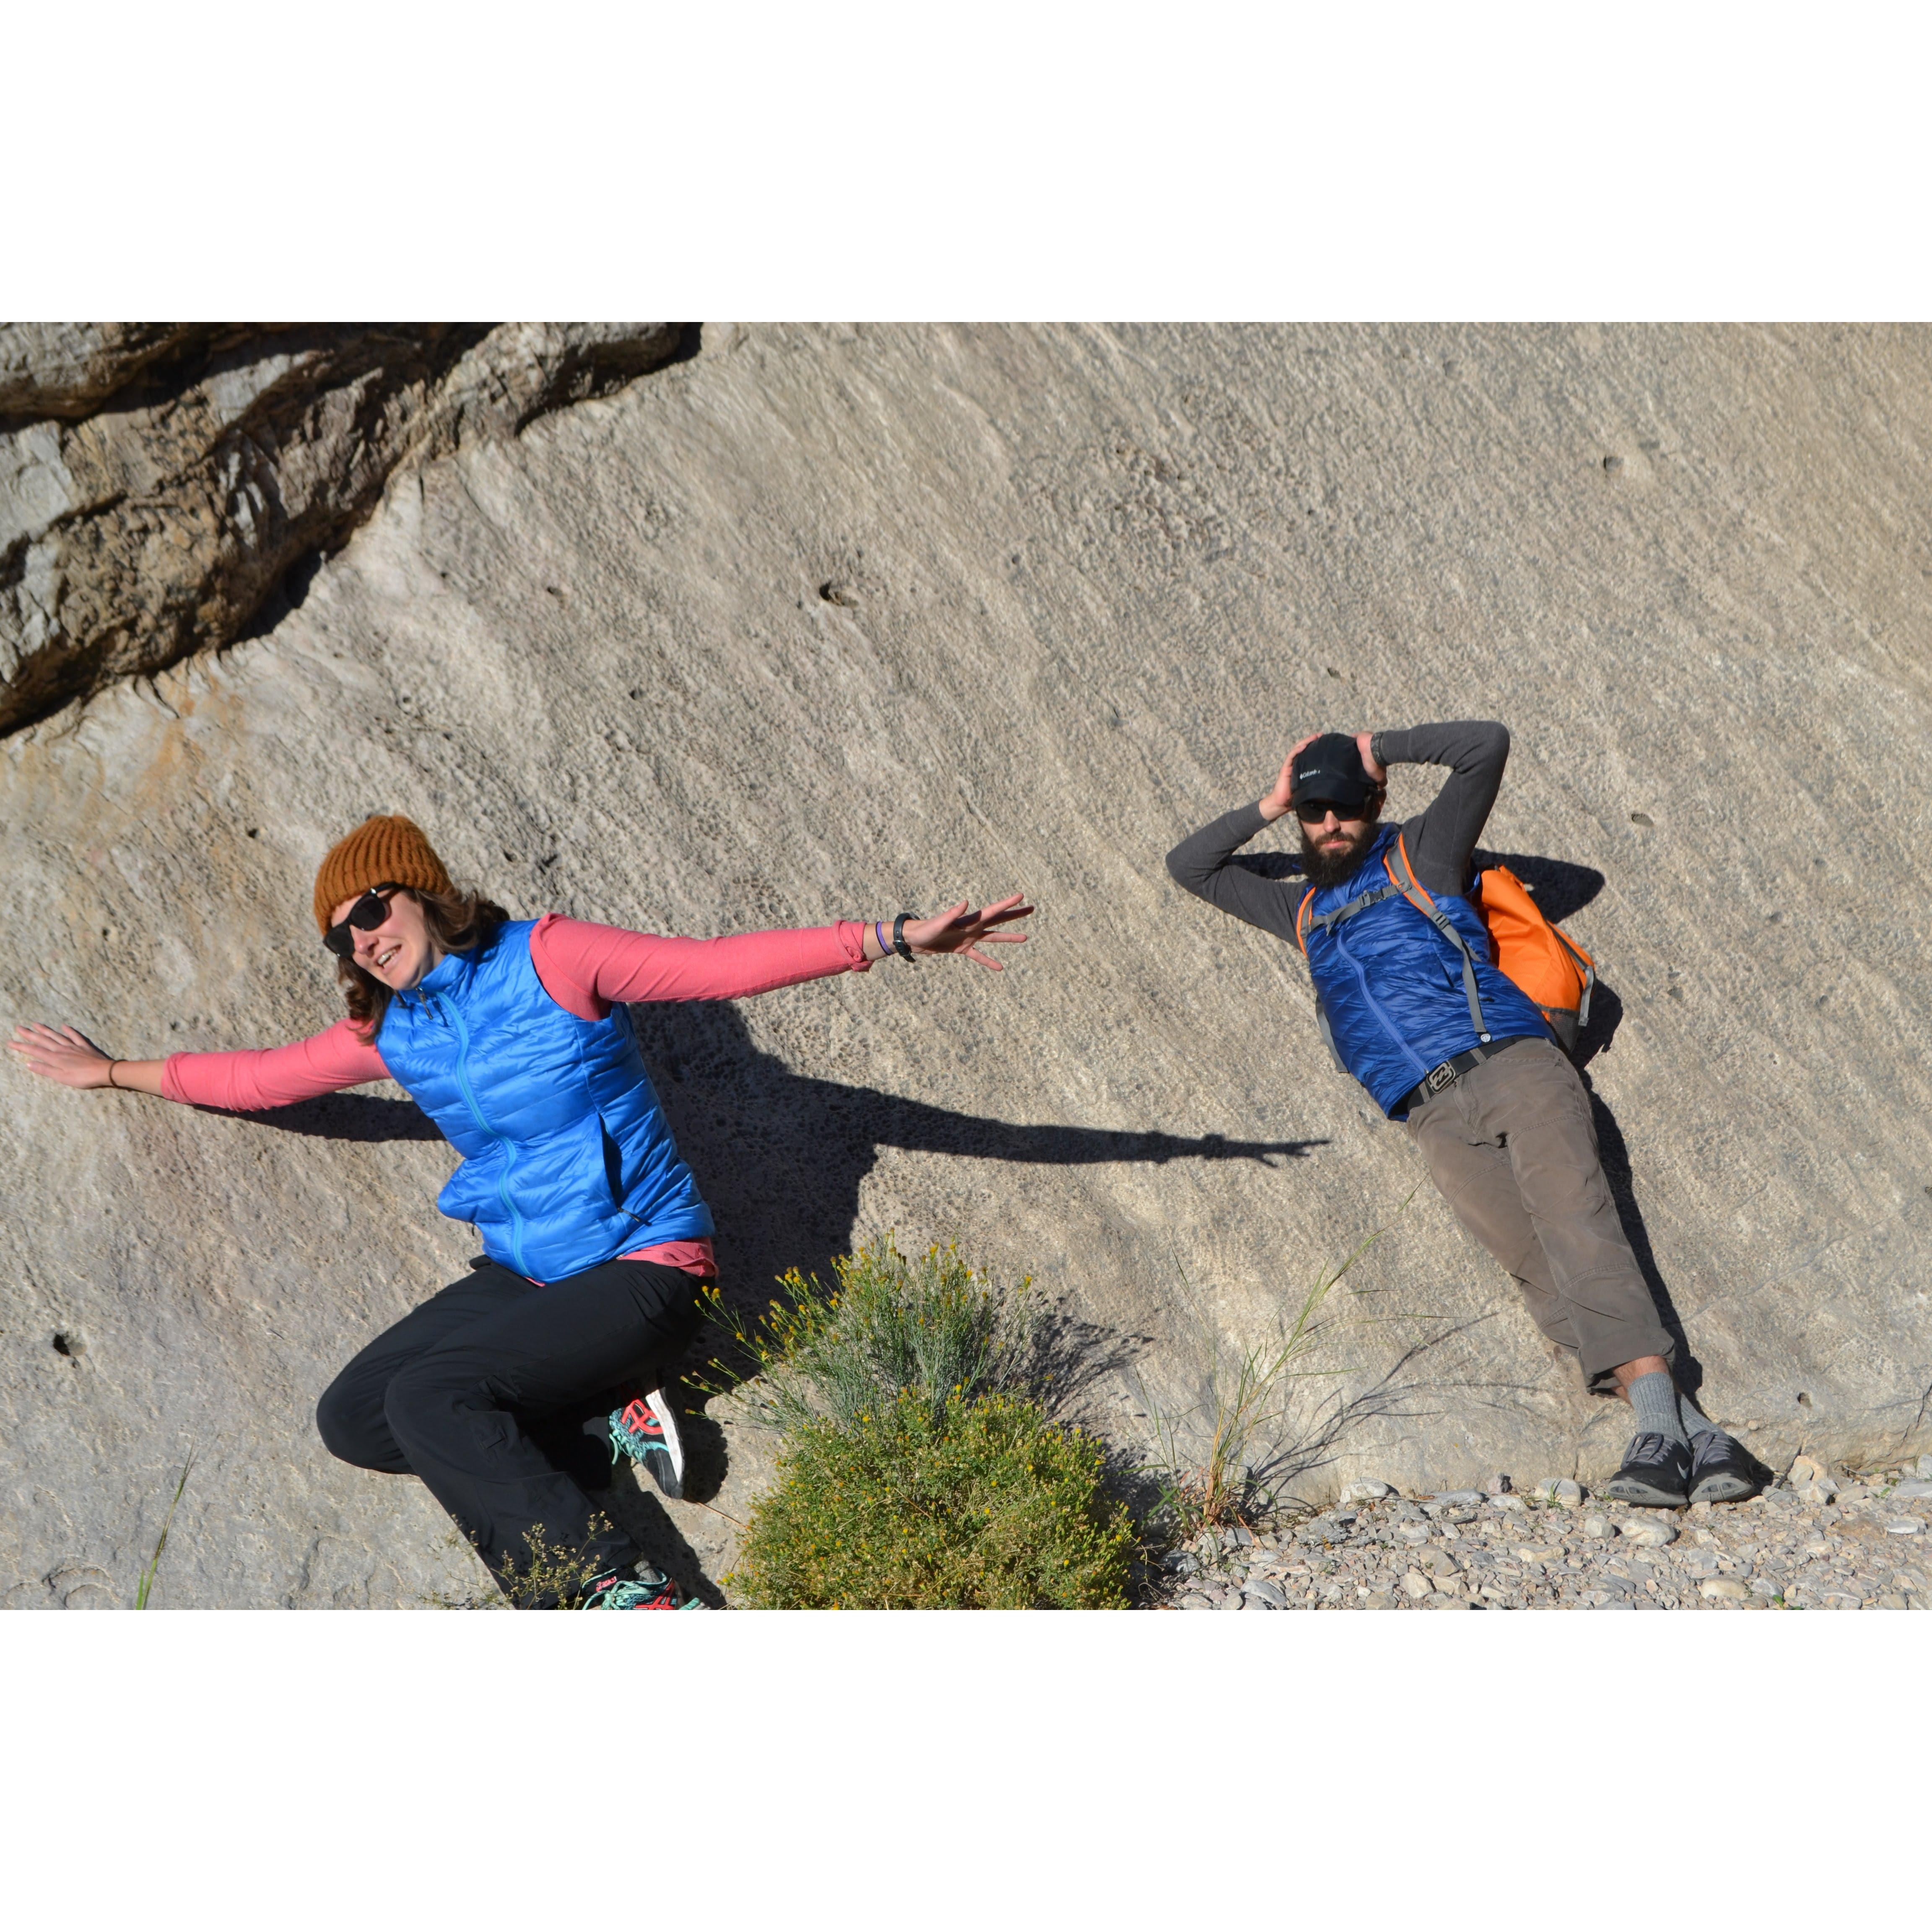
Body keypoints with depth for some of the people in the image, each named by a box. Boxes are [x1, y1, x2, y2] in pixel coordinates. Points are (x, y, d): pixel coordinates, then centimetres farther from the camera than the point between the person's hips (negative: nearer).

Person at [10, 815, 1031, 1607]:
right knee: (353, 1419, -6)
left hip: (644, 1270, -7)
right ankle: (601, 1416, -6)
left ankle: (621, 1594, -26)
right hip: (524, 1274, 7)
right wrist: (117, 1073, 31)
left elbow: (721, 966, -19)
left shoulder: (548, 960, -10)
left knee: (427, 1398, -25)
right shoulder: (391, 1032, 9)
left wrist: (891, 938, -29)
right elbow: (259, 1076, 24)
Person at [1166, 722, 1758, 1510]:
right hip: (1436, 1115, 2)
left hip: (1514, 1062, -2)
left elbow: (1488, 745, 10)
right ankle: (1681, 1425, -29)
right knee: (1539, 1264, -19)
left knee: (1576, 1227, -23)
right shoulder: (1300, 907, 29)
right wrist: (1268, 805, 26)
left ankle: (1662, 1416, -36)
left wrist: (1379, 749, 17)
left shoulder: (1420, 852, 18)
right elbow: (1190, 866, 36)